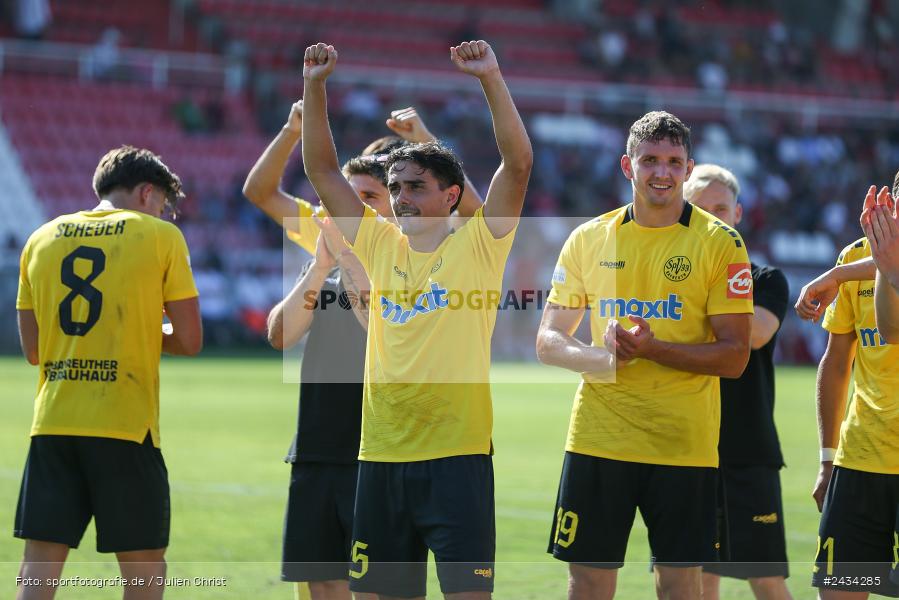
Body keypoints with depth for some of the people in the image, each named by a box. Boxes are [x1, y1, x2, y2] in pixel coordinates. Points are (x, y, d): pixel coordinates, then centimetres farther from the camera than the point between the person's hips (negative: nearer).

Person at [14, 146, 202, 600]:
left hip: (52, 422, 4)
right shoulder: (161, 237, 1)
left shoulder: (42, 239, 13)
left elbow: (32, 349, 15)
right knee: (144, 561, 6)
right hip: (126, 425, -4)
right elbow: (190, 341, 0)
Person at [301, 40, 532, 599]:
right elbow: (322, 169, 12)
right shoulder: (380, 245, 12)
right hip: (382, 449, 5)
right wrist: (315, 86, 4)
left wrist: (491, 77, -17)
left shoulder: (477, 244, 0)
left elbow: (519, 163, -11)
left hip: (456, 452, -5)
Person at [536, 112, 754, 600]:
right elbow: (548, 342, 9)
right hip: (597, 439, 2)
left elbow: (734, 356, -6)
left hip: (684, 444, -2)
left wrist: (651, 349, -20)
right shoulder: (588, 239, 7)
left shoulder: (719, 242, -2)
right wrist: (602, 358, -13)